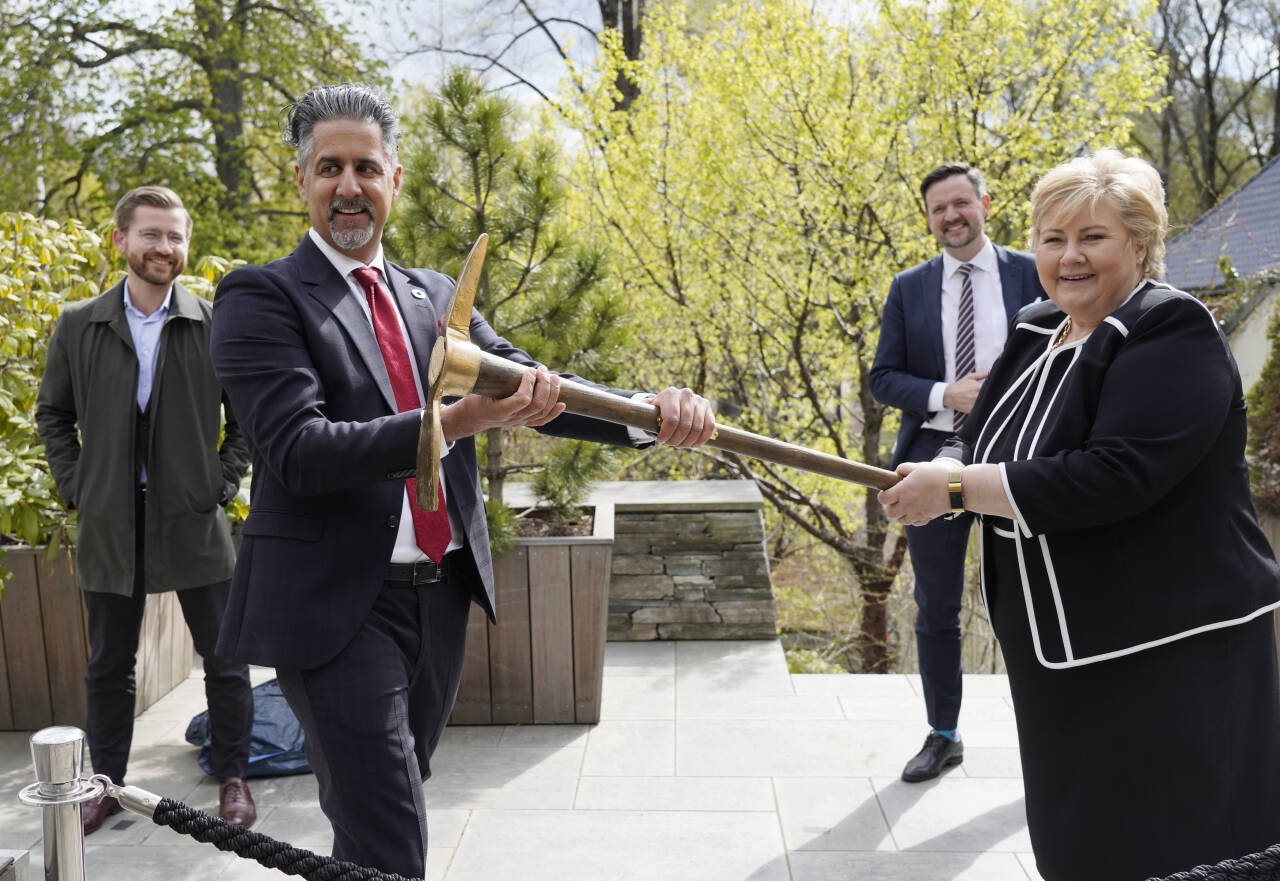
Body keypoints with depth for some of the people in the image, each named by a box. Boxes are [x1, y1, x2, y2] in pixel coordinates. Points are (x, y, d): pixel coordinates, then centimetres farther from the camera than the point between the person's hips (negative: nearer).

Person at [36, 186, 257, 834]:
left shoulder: (216, 325, -1)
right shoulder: (78, 325, 4)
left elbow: (248, 415, 5)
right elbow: (53, 413, 13)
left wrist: (222, 483, -3)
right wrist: (75, 486, 3)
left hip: (192, 519, -2)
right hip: (108, 524, 2)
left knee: (222, 660, 5)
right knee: (109, 665, 14)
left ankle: (233, 779, 21)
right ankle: (105, 783, 30)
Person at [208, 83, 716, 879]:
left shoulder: (437, 298, 12)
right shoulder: (263, 297, -6)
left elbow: (536, 391, 4)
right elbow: (300, 450, -19)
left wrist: (654, 411, -14)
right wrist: (450, 425, -32)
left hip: (440, 597, 6)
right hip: (339, 609, -5)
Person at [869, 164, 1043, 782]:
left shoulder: (1031, 275, 2)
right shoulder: (908, 289, 6)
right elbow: (883, 378, 3)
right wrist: (943, 394, -14)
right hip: (935, 459, 2)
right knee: (935, 610, 10)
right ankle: (943, 736, 27)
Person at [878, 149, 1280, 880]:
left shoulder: (1174, 333, -16)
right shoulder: (1037, 332, 8)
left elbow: (1114, 477, -28)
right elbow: (981, 442, 9)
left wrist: (956, 487, -25)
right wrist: (940, 473, -15)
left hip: (1169, 652, -7)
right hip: (1058, 644, 8)